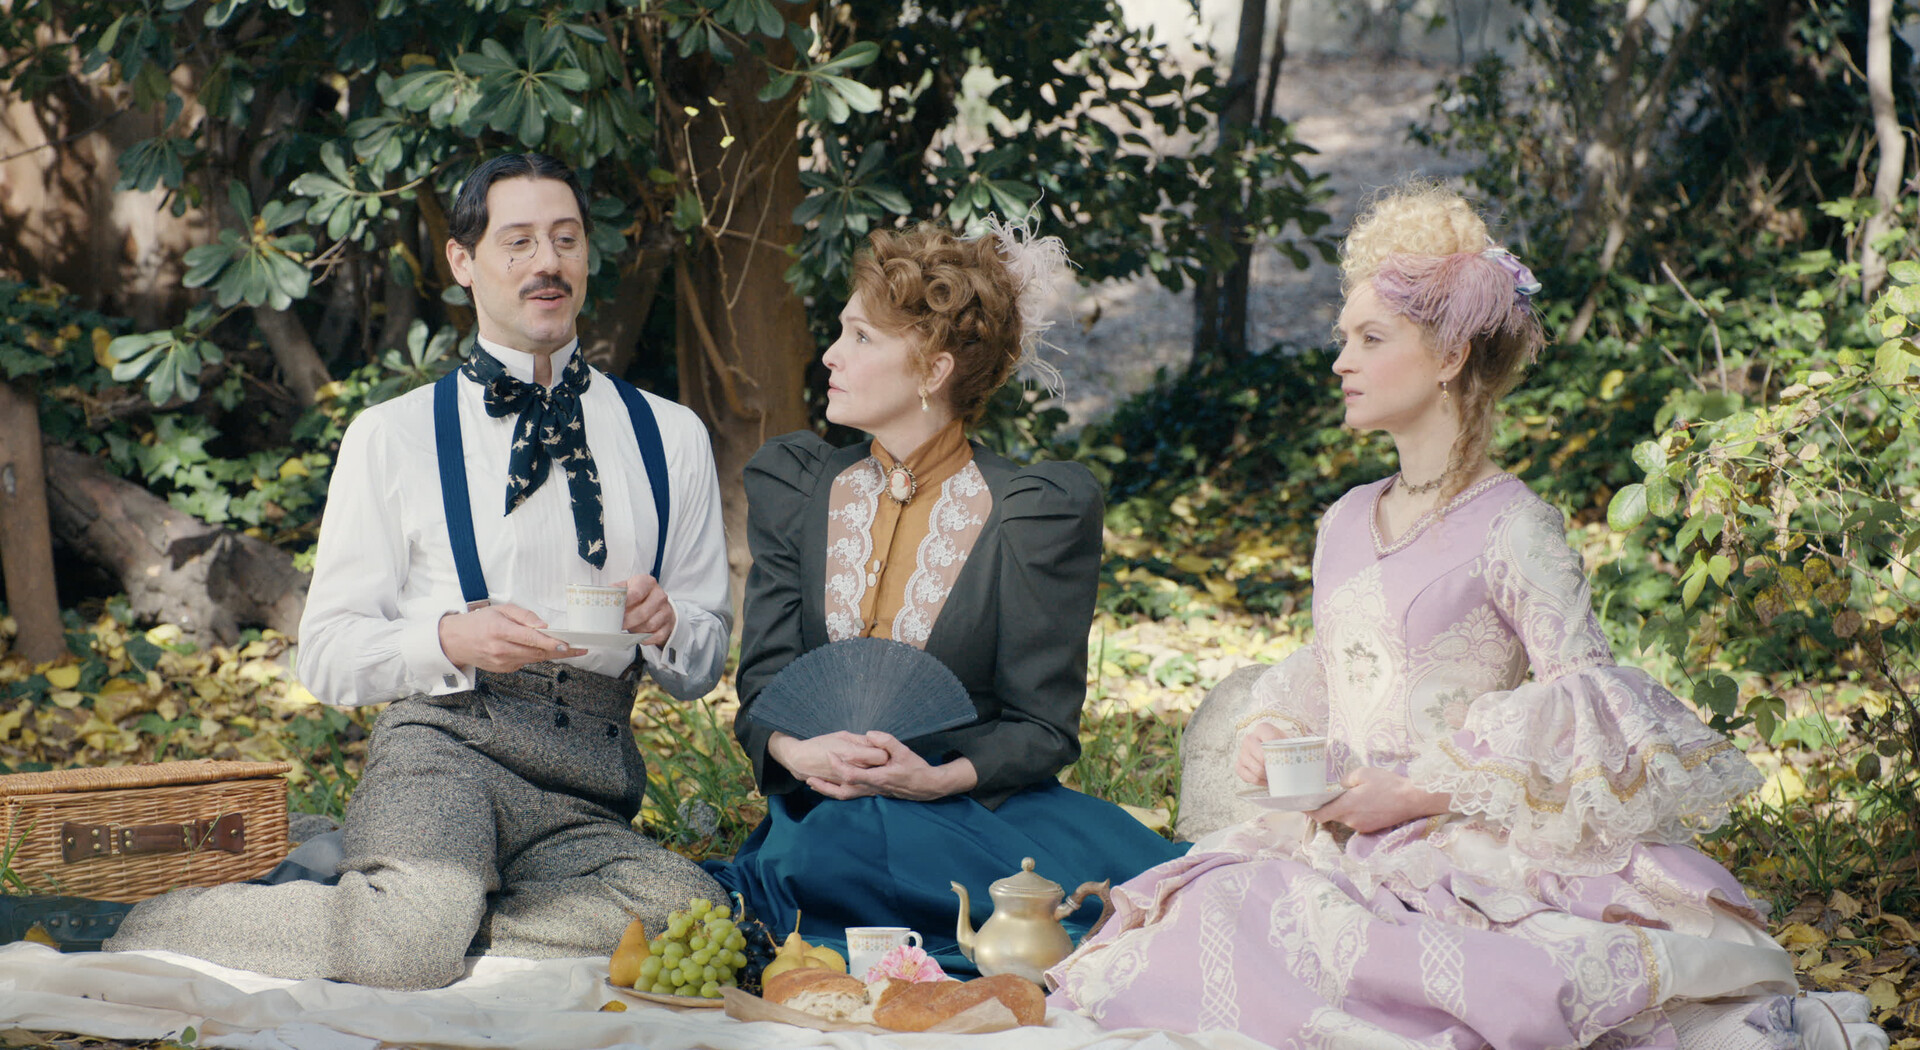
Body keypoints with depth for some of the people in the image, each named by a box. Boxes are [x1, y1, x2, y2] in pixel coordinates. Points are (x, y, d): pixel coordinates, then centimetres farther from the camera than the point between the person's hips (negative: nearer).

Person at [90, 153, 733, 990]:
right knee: (413, 933, -37)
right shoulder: (392, 437, 13)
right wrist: (449, 637, -12)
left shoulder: (669, 437, 20)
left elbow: (703, 667, 20)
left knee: (689, 916, -34)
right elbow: (328, 654, 8)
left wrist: (666, 624, -5)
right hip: (442, 742, -2)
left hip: (591, 787, 2)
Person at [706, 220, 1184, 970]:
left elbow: (1042, 726, -3)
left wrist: (939, 780, -23)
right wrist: (799, 751, -18)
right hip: (822, 814, 1)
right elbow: (765, 679, 6)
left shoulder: (1040, 513, -1)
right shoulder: (789, 483, 11)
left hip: (975, 806, -1)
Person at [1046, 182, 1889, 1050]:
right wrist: (1274, 733, 4)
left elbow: (1586, 695, -11)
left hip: (1466, 843, -5)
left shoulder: (1511, 526, -5)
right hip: (1341, 842, 5)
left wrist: (1422, 787, -14)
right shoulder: (1345, 523, 17)